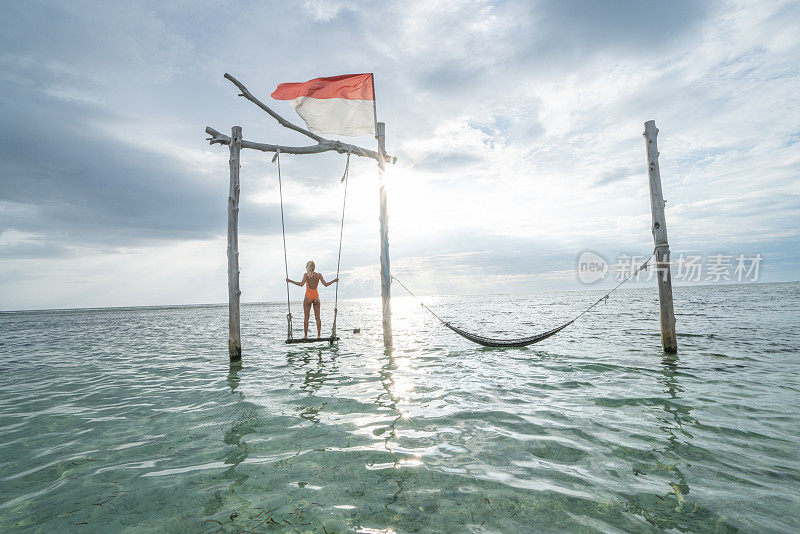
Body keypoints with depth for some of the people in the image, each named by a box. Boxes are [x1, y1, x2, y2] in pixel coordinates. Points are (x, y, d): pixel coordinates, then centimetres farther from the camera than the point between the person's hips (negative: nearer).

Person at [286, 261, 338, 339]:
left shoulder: (306, 275, -5)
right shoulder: (319, 275, 2)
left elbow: (301, 284, -18)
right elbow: (325, 284, -3)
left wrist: (290, 281, -12)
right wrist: (334, 280, 10)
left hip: (308, 297, -2)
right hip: (316, 297, 2)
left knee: (306, 317, 4)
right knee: (317, 317, 7)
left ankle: (305, 336, 4)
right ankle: (319, 335, 6)